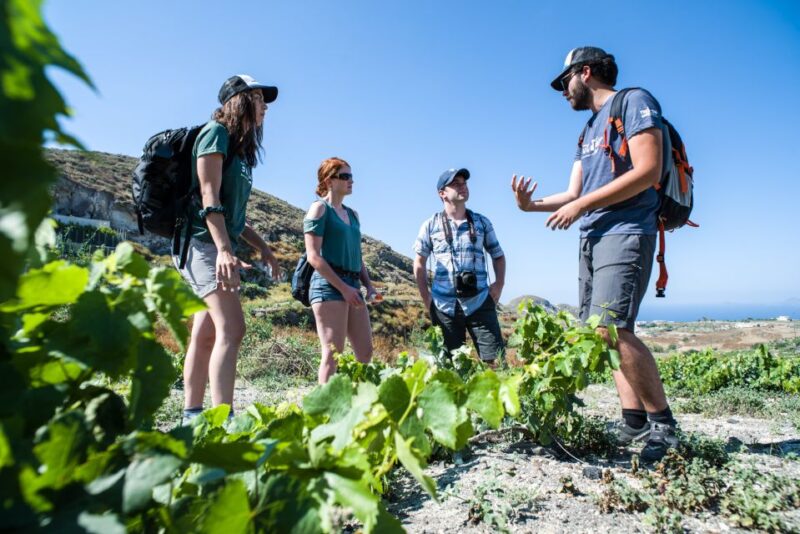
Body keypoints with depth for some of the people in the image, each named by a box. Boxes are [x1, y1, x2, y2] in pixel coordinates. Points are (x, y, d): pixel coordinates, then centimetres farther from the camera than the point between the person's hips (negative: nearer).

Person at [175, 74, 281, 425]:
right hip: (204, 243, -9)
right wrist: (224, 249, -26)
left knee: (206, 334, 6)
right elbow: (209, 196, -16)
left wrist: (262, 247, 20)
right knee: (231, 329, -21)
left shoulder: (240, 146, 22)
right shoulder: (217, 133, -3)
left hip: (220, 246, 9)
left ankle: (192, 416, 11)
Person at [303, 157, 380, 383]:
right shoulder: (319, 209, -1)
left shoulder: (352, 214, 21)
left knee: (365, 353, 6)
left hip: (352, 287, 8)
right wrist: (343, 287, -15)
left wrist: (369, 285, 10)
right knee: (333, 354, -8)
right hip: (328, 285, -8)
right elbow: (313, 256, -10)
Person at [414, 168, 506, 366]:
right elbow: (419, 264, 9)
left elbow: (498, 256, 17)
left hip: (479, 303, 1)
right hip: (445, 306, 0)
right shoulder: (431, 225, 4)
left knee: (495, 360, -2)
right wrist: (426, 298, 2)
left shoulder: (482, 222, 8)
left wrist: (499, 284, 1)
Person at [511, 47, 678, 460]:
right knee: (600, 331, 2)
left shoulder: (634, 102, 1)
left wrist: (583, 205, -14)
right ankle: (634, 421, 8)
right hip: (592, 239, 9)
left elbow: (648, 171, -12)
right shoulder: (589, 130, 25)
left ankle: (663, 423, -4)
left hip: (625, 233, -8)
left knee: (612, 328, -18)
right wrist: (532, 205, 2)